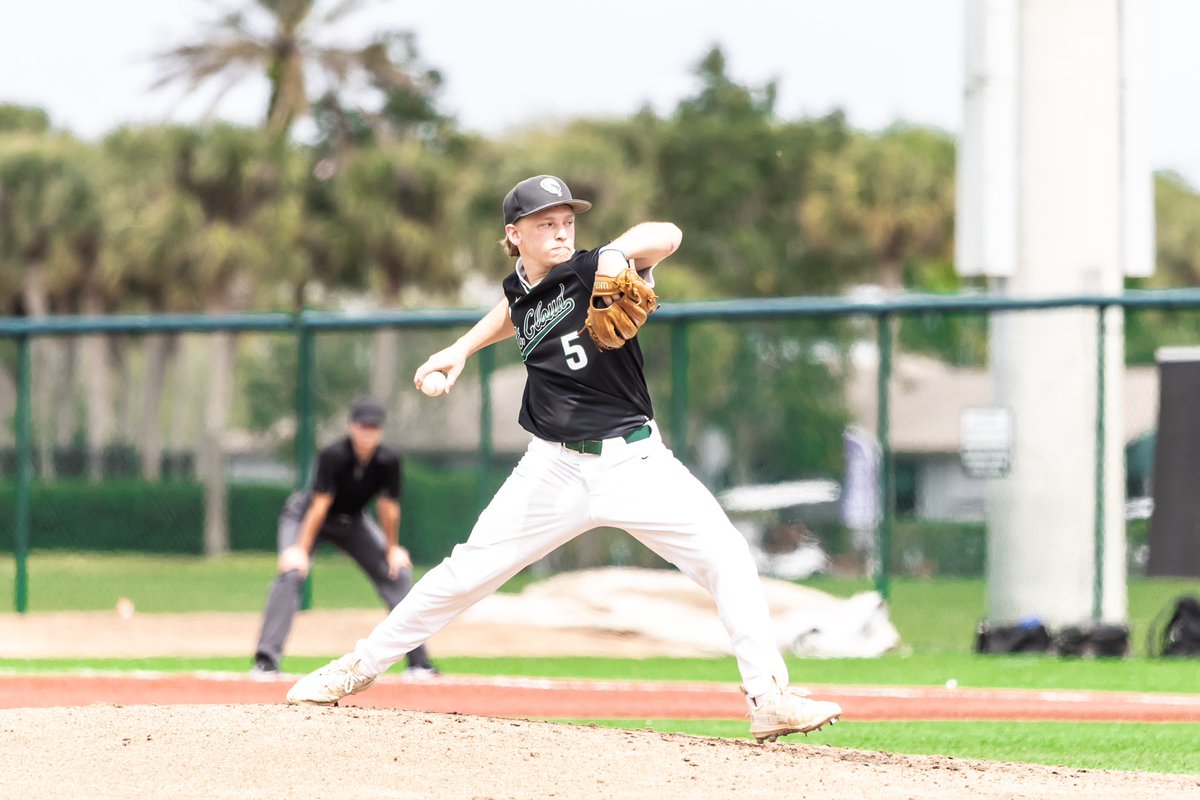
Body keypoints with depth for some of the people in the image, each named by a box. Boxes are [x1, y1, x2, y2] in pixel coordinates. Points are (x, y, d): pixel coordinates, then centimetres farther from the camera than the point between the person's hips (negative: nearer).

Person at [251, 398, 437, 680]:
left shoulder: (389, 461, -21)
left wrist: (392, 549, -4)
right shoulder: (333, 455, -32)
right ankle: (266, 660, -29)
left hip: (352, 522, 5)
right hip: (306, 515, -5)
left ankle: (418, 662, 4)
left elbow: (388, 507, -11)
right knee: (291, 572, -26)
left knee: (398, 572, -3)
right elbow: (320, 505, -31)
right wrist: (301, 549, -30)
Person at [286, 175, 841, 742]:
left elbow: (667, 236, -28)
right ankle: (360, 668, 19)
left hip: (632, 460, -3)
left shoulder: (593, 273, -10)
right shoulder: (520, 289, 5)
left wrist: (618, 253, -44)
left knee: (725, 556, -18)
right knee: (468, 571, 3)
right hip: (555, 469, 3)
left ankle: (768, 699, -13)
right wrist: (463, 349, 23)